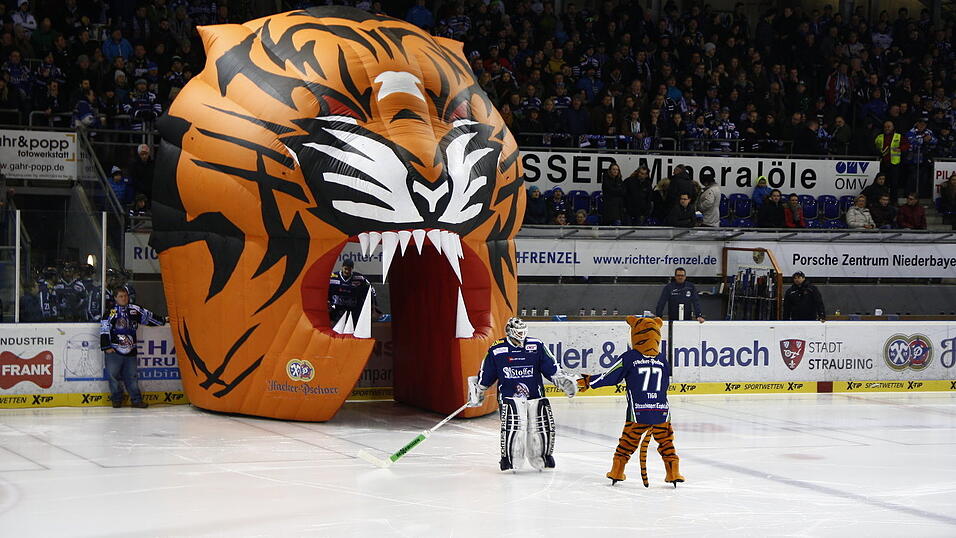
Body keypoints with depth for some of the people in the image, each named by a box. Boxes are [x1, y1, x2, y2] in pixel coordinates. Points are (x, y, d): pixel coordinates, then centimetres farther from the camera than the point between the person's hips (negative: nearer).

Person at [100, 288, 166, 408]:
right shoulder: (112, 312, -5)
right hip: (114, 350, -3)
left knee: (132, 375, 5)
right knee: (113, 375, -1)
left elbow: (148, 317, 20)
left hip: (130, 350, 3)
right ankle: (116, 399, 14)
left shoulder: (135, 310, 7)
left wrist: (163, 321, 21)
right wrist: (106, 347, -10)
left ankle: (136, 399, 10)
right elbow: (104, 329, -6)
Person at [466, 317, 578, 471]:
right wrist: (477, 391, 16)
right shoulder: (496, 350, -1)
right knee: (513, 424, -23)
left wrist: (563, 380, -1)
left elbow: (552, 368, 8)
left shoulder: (537, 346, 1)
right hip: (509, 395, -2)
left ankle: (543, 456, 20)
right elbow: (485, 374, 11)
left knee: (542, 426, -4)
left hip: (535, 394, 2)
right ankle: (508, 457, -7)